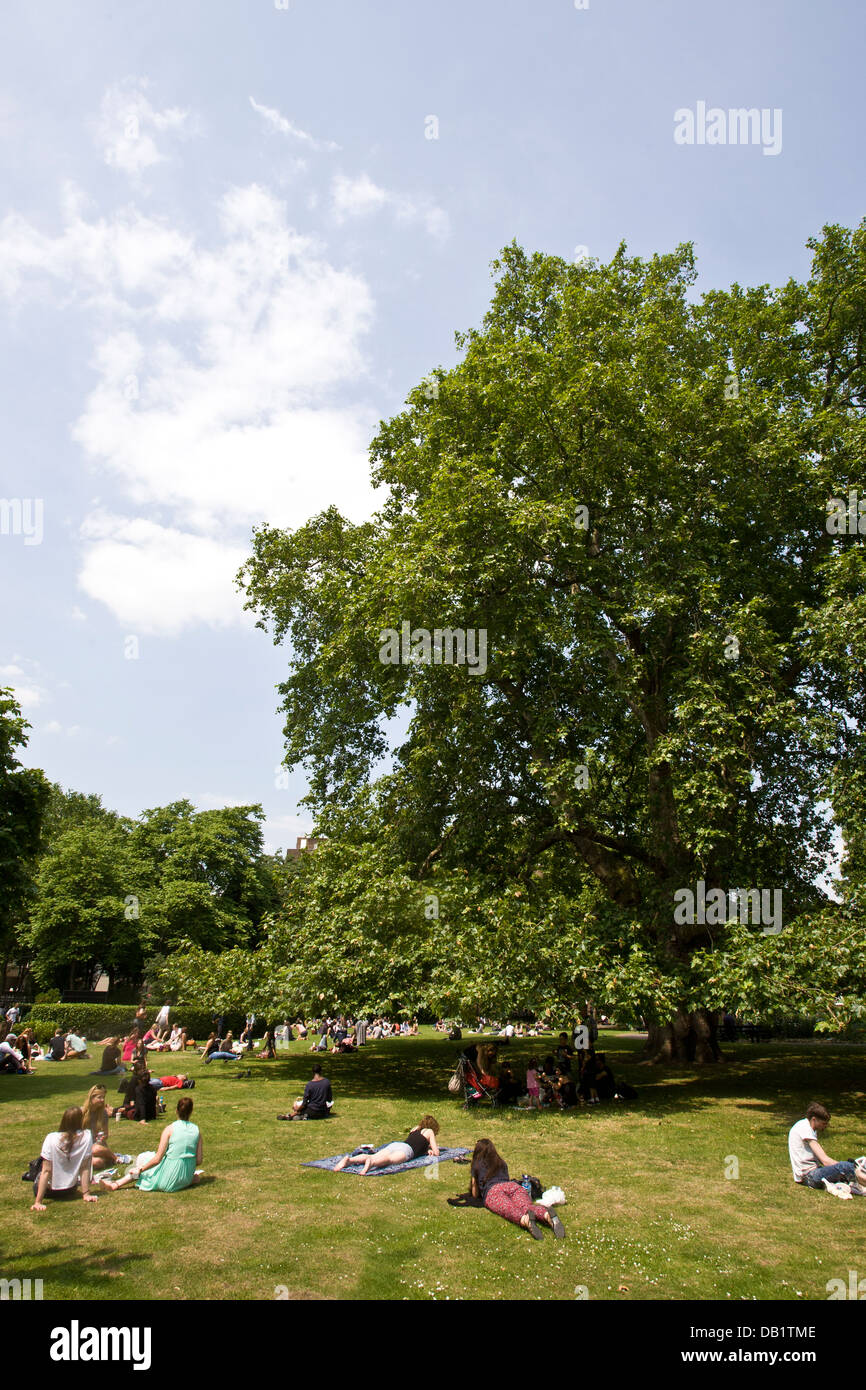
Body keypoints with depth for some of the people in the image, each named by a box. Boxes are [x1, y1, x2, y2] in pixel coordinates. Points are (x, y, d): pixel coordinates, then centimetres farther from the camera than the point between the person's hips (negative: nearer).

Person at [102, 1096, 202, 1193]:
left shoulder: (170, 1129, -9)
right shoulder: (197, 1130, 0)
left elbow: (157, 1159, -9)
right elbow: (198, 1161, 3)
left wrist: (140, 1169, 4)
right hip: (186, 1180, 3)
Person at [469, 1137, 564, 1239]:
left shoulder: (477, 1165, 28)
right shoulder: (502, 1162, 38)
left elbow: (475, 1194, 29)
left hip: (492, 1190, -3)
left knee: (509, 1210, -31)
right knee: (528, 1206, -24)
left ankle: (526, 1220, -66)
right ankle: (548, 1216, -58)